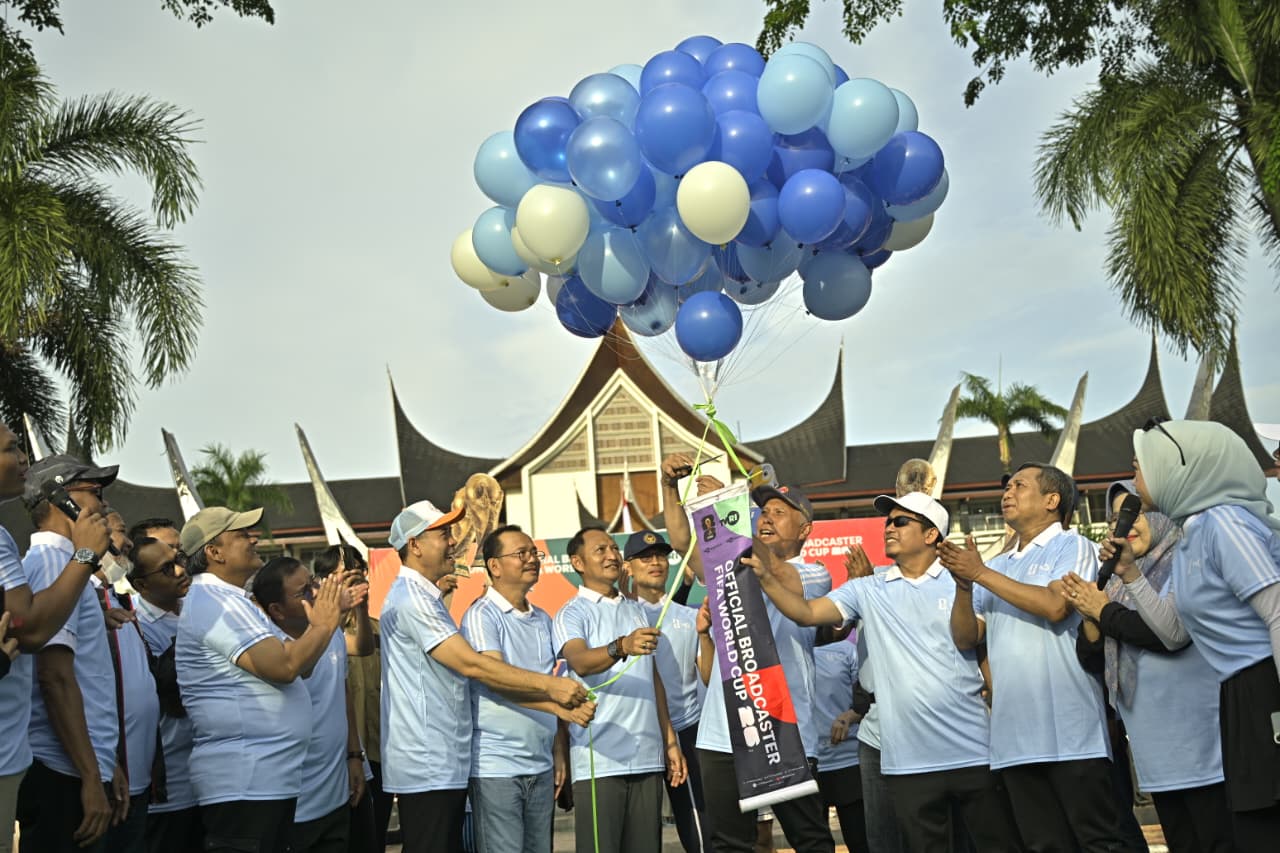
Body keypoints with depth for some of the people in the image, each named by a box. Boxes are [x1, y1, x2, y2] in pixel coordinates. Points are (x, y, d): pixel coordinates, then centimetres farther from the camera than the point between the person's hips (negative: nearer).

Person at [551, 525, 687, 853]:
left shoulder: (636, 610, 17)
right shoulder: (571, 614, -2)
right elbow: (580, 662, -22)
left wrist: (670, 741, 16)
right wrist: (621, 647, -41)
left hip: (648, 757, 5)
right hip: (599, 760, -5)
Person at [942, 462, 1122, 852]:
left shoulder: (1072, 546, 1)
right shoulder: (998, 567, 18)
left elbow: (1055, 606, -18)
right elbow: (966, 639, 12)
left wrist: (981, 574, -12)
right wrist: (963, 585, -5)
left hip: (1070, 730, -6)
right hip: (1015, 735, 6)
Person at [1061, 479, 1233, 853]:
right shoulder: (1120, 582, 13)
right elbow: (1092, 660, 11)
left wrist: (1105, 612, -8)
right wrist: (1090, 618, -7)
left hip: (1199, 738, -7)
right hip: (1154, 746, 7)